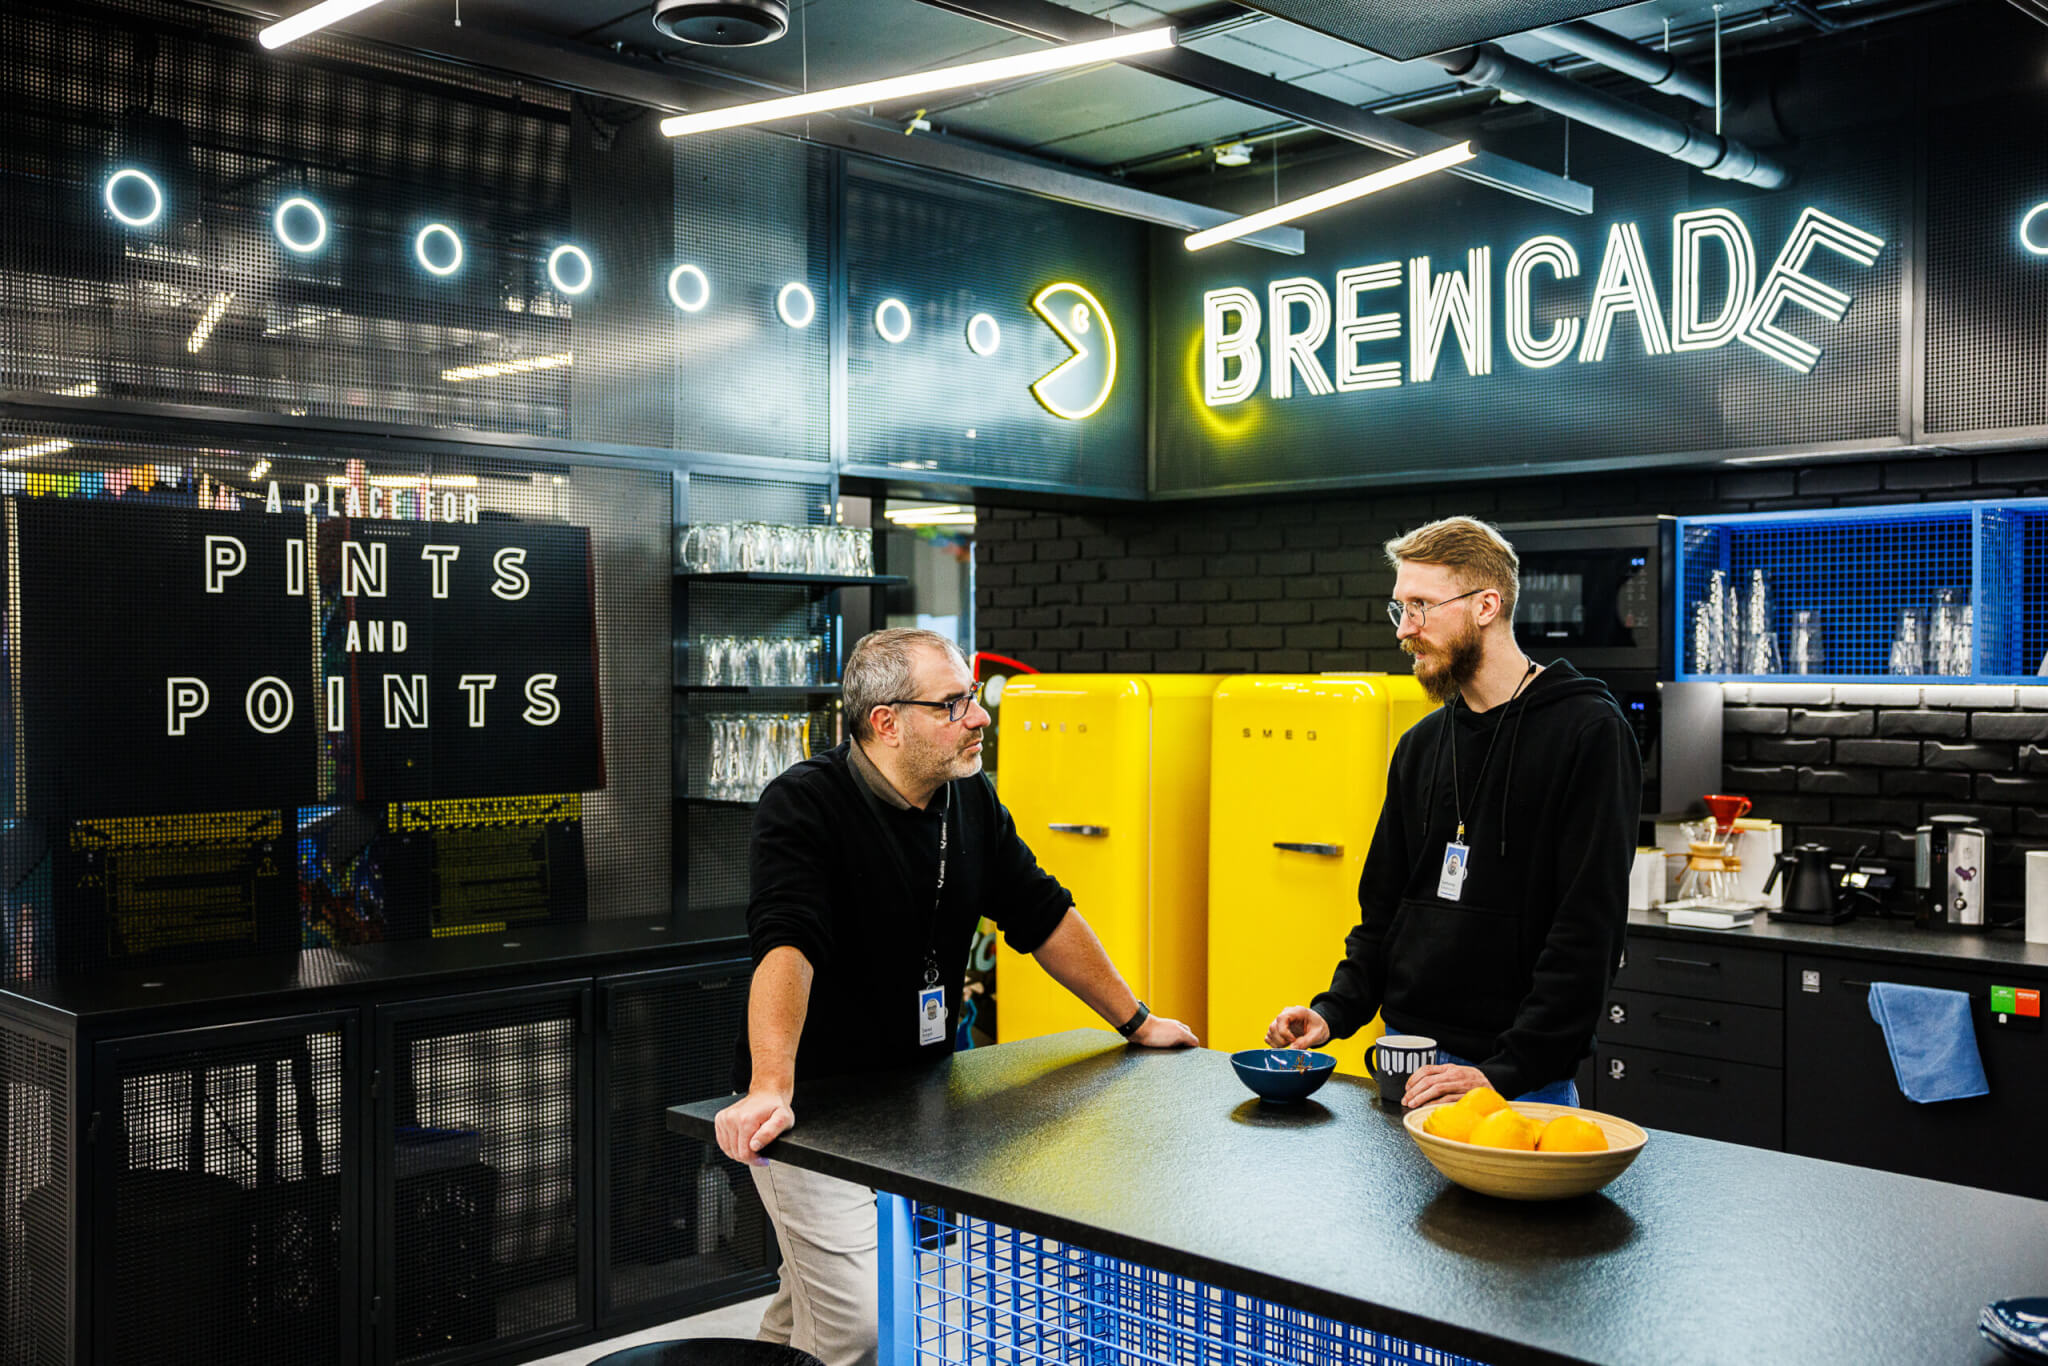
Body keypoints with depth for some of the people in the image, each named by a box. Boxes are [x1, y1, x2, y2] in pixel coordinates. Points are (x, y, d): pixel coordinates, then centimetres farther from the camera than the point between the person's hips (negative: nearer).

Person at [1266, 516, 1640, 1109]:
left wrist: (1507, 1071, -21)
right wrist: (1335, 1010, 1)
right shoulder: (1420, 746, 12)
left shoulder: (1588, 732, -10)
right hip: (1405, 1060, 6)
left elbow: (1588, 930, -16)